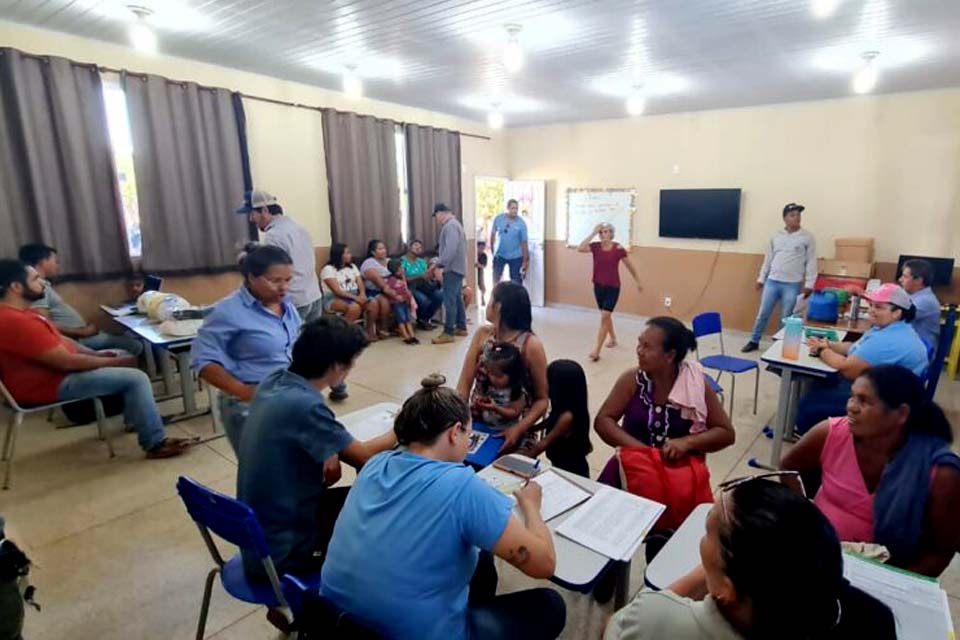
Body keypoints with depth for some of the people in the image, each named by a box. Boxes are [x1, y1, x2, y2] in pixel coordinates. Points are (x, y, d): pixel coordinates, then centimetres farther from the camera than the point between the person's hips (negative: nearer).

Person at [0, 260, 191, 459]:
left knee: (122, 354, 20)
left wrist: (96, 354, 4)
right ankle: (155, 444, -11)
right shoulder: (16, 322, -28)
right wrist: (115, 362, -16)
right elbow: (67, 362, -27)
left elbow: (59, 340, 16)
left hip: (57, 369, 11)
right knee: (136, 378, -19)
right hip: (49, 385, -11)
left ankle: (135, 416, 28)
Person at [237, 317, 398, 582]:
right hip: (281, 551, -7)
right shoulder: (303, 405, -30)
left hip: (258, 535, 7)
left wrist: (329, 454, -5)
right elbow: (363, 456, -16)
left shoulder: (273, 382, -6)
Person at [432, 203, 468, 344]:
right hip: (458, 267, 11)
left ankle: (448, 333, -11)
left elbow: (451, 249, -25)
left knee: (449, 300, -11)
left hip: (452, 268, -11)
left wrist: (439, 263, -21)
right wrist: (441, 261, 14)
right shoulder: (454, 224, 20)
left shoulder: (449, 226, -14)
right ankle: (461, 327, 21)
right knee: (457, 298, 15)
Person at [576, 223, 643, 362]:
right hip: (598, 286, 4)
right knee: (606, 315, 21)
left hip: (613, 288, -4)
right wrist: (593, 233, -20)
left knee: (604, 317, -10)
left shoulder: (618, 249, -11)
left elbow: (630, 266, 2)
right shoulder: (595, 246, -3)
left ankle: (597, 351, -8)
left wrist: (638, 282, 11)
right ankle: (613, 338, 44)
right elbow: (580, 249, -23)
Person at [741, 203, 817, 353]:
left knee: (786, 318, 6)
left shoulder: (807, 237, -2)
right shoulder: (776, 236, 6)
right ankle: (754, 342, 20)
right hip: (772, 281, 2)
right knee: (762, 314, 7)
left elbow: (811, 262, -2)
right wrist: (761, 278, 11)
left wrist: (809, 284, -7)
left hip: (792, 285, -2)